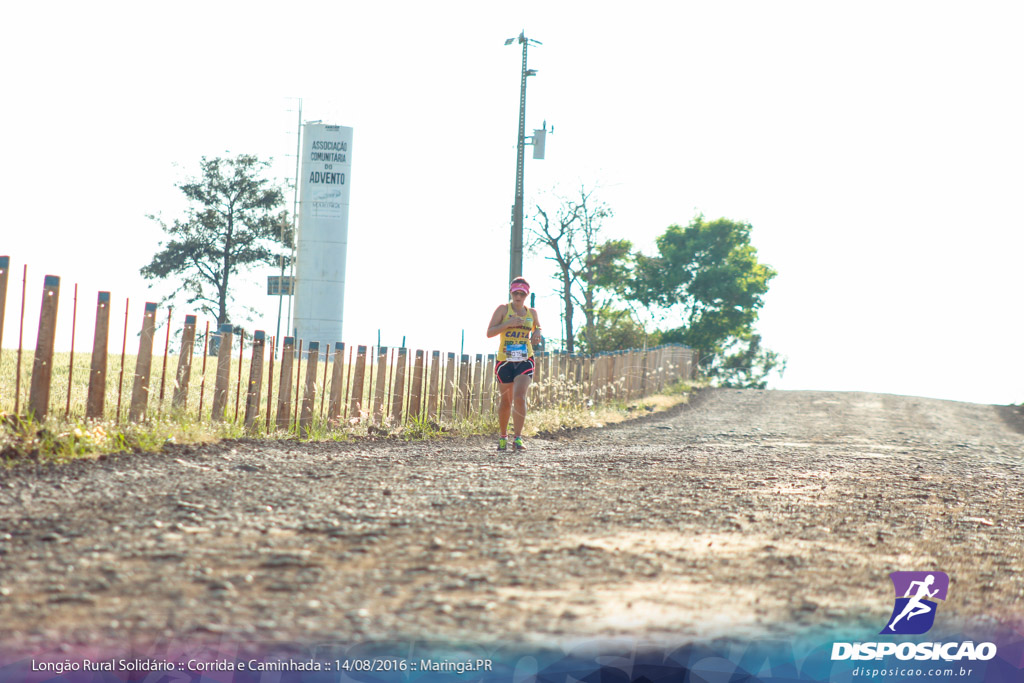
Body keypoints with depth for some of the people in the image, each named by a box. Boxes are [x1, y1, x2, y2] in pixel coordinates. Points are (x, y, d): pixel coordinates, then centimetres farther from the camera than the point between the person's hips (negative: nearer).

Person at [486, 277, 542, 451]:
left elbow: (537, 327, 30)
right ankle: (502, 436, 27)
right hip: (505, 361, -1)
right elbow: (489, 332, -5)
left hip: (525, 361, 1)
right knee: (506, 400, 7)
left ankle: (517, 437, -14)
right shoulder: (503, 309, -1)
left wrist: (537, 333, 5)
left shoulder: (532, 312, 9)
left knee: (519, 396, -17)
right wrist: (508, 324, -18)